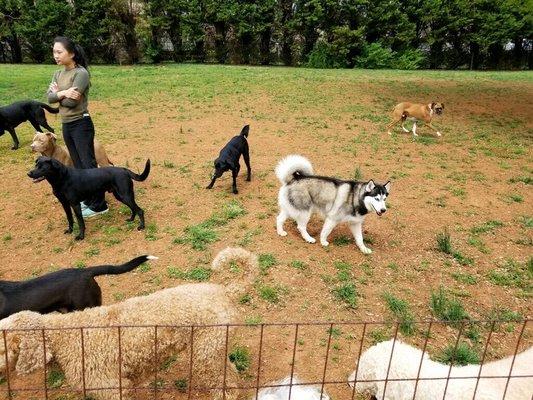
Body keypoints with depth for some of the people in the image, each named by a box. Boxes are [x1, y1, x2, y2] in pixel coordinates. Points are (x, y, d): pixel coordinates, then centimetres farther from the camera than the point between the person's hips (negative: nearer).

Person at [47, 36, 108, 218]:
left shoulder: (81, 73, -13)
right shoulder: (58, 74, 12)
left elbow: (71, 102, -20)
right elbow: (50, 98, 0)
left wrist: (57, 93, -2)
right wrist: (63, 93, -18)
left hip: (81, 124, -8)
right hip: (66, 126, 9)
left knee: (89, 165, -5)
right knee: (78, 166, 14)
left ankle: (99, 205, 1)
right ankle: (88, 199, 25)